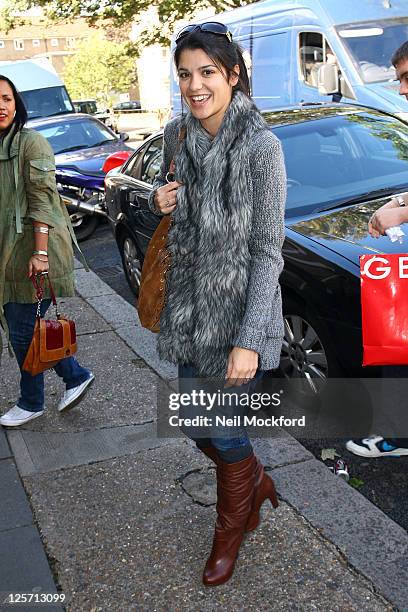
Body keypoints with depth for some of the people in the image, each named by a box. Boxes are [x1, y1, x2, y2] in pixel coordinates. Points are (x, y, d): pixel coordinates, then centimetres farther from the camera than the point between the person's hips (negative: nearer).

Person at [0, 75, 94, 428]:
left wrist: (40, 253, -23)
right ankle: (76, 376, 29)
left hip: (32, 252, -8)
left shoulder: (30, 143, -11)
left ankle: (31, 403, 22)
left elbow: (42, 200, -18)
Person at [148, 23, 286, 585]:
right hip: (189, 307, 6)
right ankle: (256, 482, 47)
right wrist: (160, 200, -7)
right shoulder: (176, 135, 2)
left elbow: (267, 251, -16)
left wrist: (248, 341, -19)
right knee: (193, 423, 16)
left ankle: (231, 529, 38)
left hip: (240, 309, -6)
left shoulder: (260, 146, -16)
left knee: (224, 431, 7)